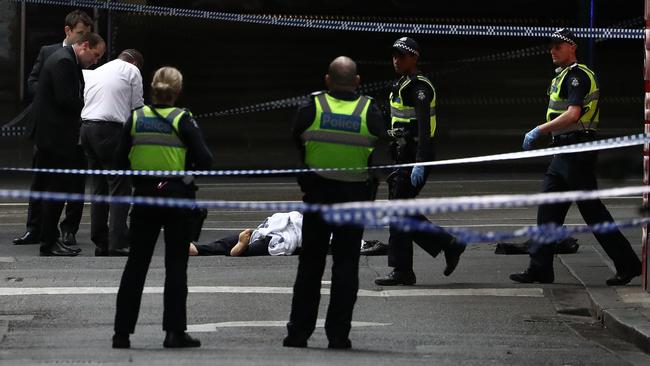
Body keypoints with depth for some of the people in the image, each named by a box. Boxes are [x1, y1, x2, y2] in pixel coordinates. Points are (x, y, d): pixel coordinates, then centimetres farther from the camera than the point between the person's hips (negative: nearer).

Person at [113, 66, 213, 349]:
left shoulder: (136, 118, 0)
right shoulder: (182, 120, -9)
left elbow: (121, 159, 1)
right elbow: (204, 160, -13)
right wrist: (188, 172, 6)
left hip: (144, 197, 3)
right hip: (177, 196, -3)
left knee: (135, 264, 8)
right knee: (176, 265, 4)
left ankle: (122, 332, 6)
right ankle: (175, 331, 2)